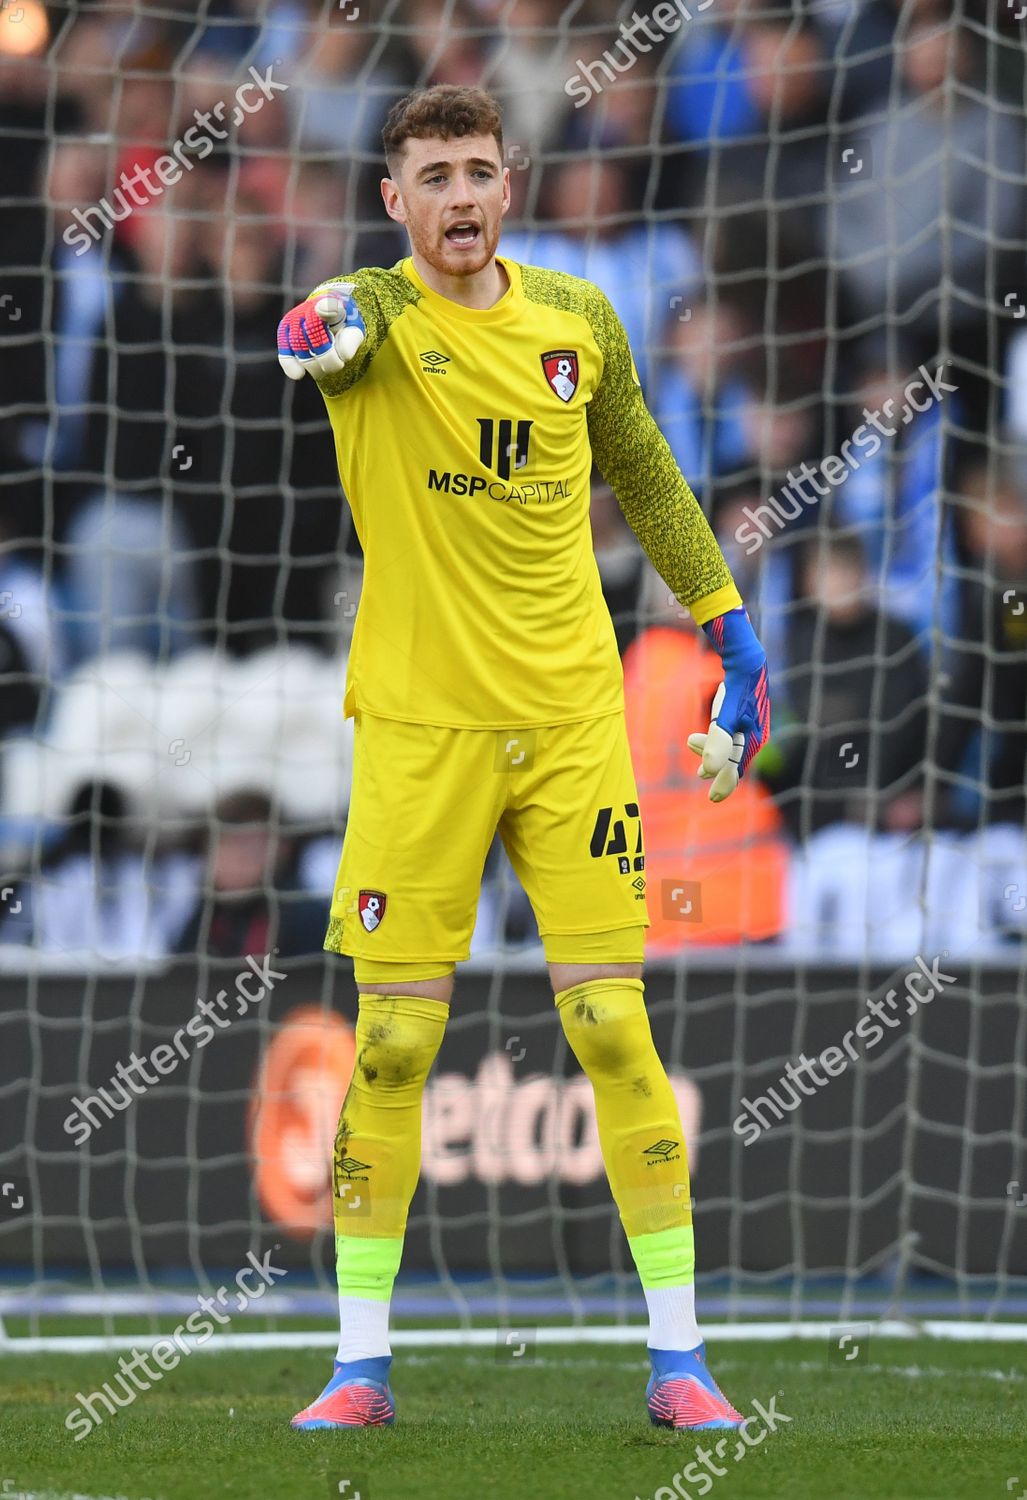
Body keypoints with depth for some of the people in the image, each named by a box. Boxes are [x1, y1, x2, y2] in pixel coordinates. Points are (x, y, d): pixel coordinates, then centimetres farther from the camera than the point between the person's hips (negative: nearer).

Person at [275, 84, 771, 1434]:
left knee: (613, 1028, -2)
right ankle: (362, 1361, 10)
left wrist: (729, 630, 21)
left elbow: (645, 476, 21)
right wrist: (320, 332, -54)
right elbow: (323, 340, -31)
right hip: (418, 726, -2)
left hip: (573, 718, 2)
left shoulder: (578, 319, 7)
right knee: (392, 1046, -1)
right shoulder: (376, 315, -5)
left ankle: (678, 1357, 4)